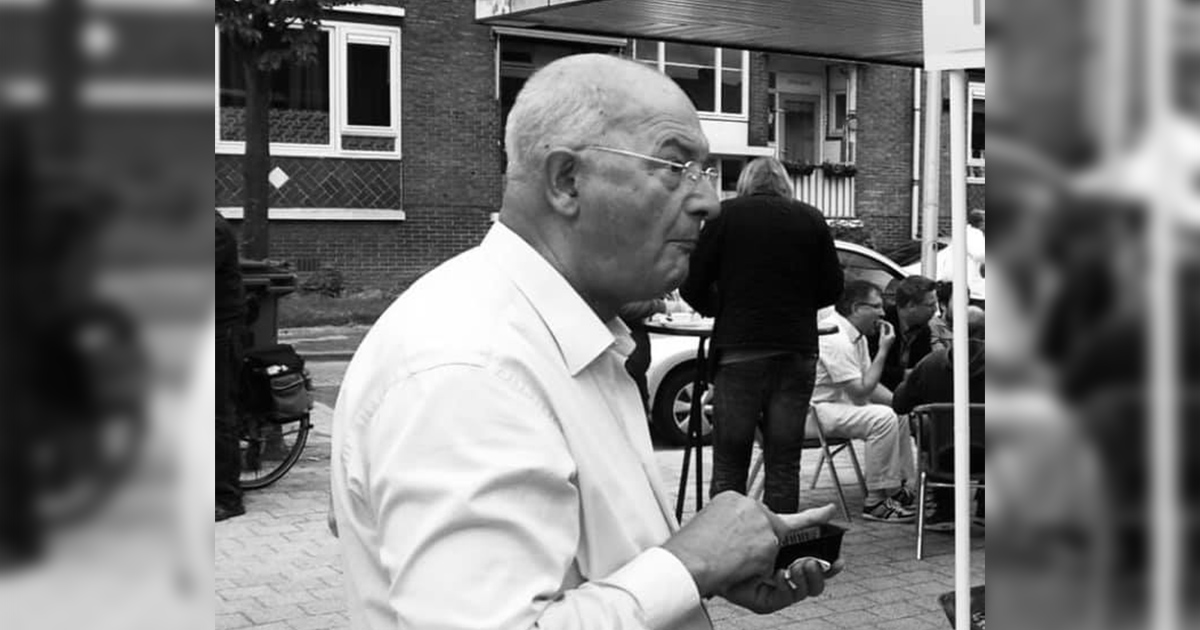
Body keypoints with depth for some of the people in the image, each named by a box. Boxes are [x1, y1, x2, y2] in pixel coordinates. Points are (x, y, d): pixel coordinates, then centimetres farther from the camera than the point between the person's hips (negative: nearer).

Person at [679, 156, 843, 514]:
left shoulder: (726, 215, 2)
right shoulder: (811, 220, 9)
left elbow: (692, 286, -1)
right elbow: (832, 288, 10)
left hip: (739, 350, -2)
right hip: (798, 350, 2)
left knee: (729, 466, 3)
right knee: (784, 465, 7)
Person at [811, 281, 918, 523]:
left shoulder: (856, 335, 11)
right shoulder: (836, 338, -22)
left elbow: (868, 384, 15)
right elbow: (860, 392, -22)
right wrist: (883, 351, -16)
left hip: (840, 403, 11)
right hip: (814, 410, -11)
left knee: (899, 413, 13)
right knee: (882, 417, -26)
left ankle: (896, 489, 17)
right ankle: (875, 502, -21)